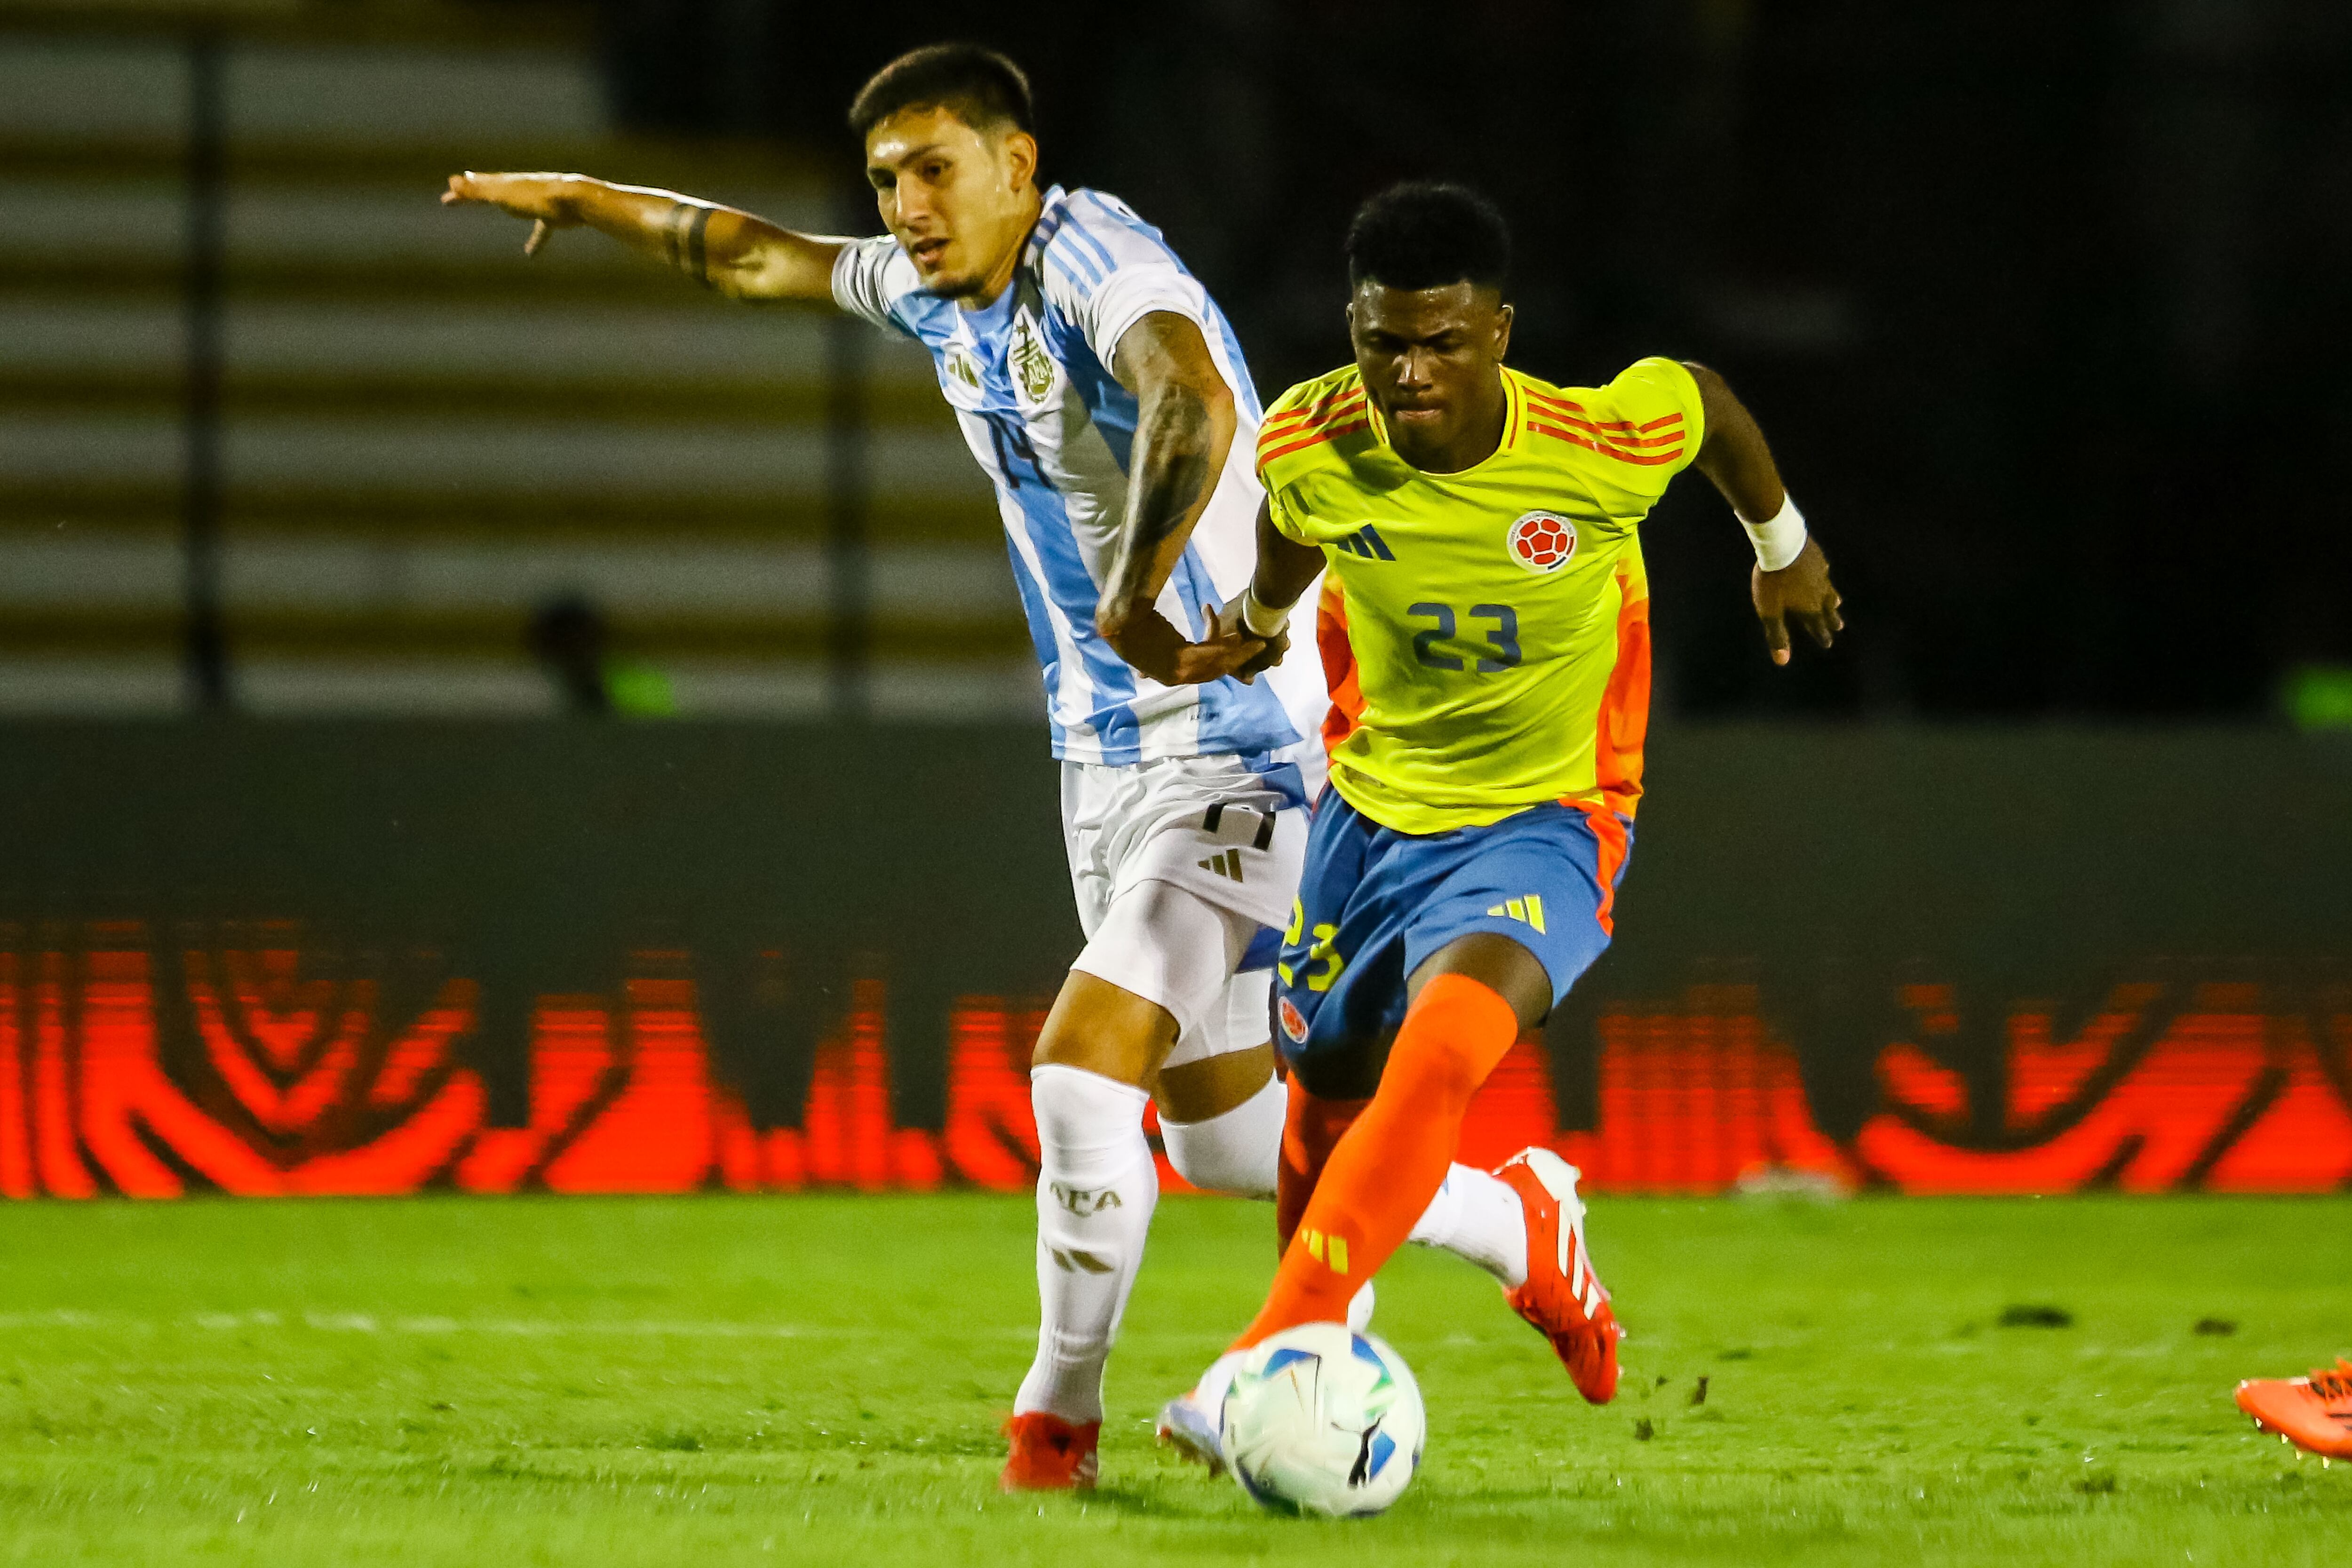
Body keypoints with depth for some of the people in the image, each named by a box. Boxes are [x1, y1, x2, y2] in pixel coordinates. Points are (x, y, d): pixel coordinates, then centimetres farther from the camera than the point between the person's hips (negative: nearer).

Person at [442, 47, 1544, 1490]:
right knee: (1221, 1136, 14)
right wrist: (579, 199, 34)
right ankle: (1519, 1228, 35)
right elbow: (760, 259, 25)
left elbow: (1197, 406, -41)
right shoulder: (933, 291, 7)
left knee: (1081, 1073, -19)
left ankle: (1060, 1412, -1)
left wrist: (1137, 599, -52)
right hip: (1108, 759, 9)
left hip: (1243, 757, -9)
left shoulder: (1096, 263, -20)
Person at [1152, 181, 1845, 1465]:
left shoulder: (1603, 445, -23)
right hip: (1370, 810, 5)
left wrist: (1781, 547, 18)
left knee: (1433, 1065, -30)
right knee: (1325, 1109, 14)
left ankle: (1268, 1370, -33)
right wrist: (1257, 614, 29)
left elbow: (1704, 394, 2)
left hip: (1541, 827, -4)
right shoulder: (1311, 446, -16)